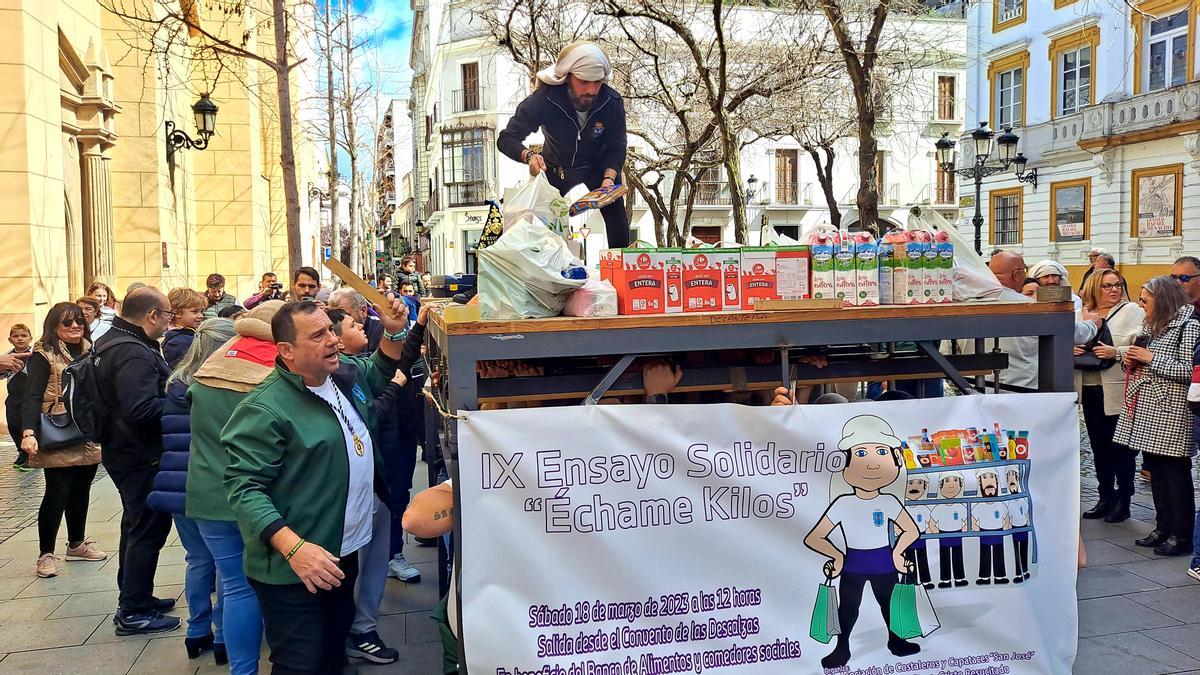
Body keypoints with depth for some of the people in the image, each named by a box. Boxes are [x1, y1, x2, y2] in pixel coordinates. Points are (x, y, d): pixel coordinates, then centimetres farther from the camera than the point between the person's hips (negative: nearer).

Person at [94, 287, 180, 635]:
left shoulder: (110, 342, 10)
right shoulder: (134, 353, -24)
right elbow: (142, 409, -34)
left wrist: (172, 396, 13)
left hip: (123, 450, 11)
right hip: (141, 455, -11)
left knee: (136, 524, 21)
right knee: (149, 529, -1)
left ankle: (133, 597, 32)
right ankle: (133, 612, 7)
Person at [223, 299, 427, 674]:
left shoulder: (347, 375, 3)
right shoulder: (266, 409, -22)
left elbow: (381, 371, 25)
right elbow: (243, 488, -24)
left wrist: (394, 333, 5)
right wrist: (294, 548, -34)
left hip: (344, 552, 8)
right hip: (293, 570, -8)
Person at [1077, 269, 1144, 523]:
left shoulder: (1131, 311, -3)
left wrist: (1116, 352, -24)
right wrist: (1071, 349, -7)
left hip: (1119, 392, -5)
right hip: (1090, 390, 5)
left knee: (1121, 449, 2)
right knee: (1099, 448, 13)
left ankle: (1123, 502, 14)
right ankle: (1106, 499, 24)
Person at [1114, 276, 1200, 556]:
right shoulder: (1150, 326, 16)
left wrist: (1151, 358, -16)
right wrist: (1131, 361, 4)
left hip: (1171, 411, -8)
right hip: (1146, 410, 8)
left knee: (1176, 471, -2)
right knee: (1155, 469, 11)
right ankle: (1163, 528, 20)